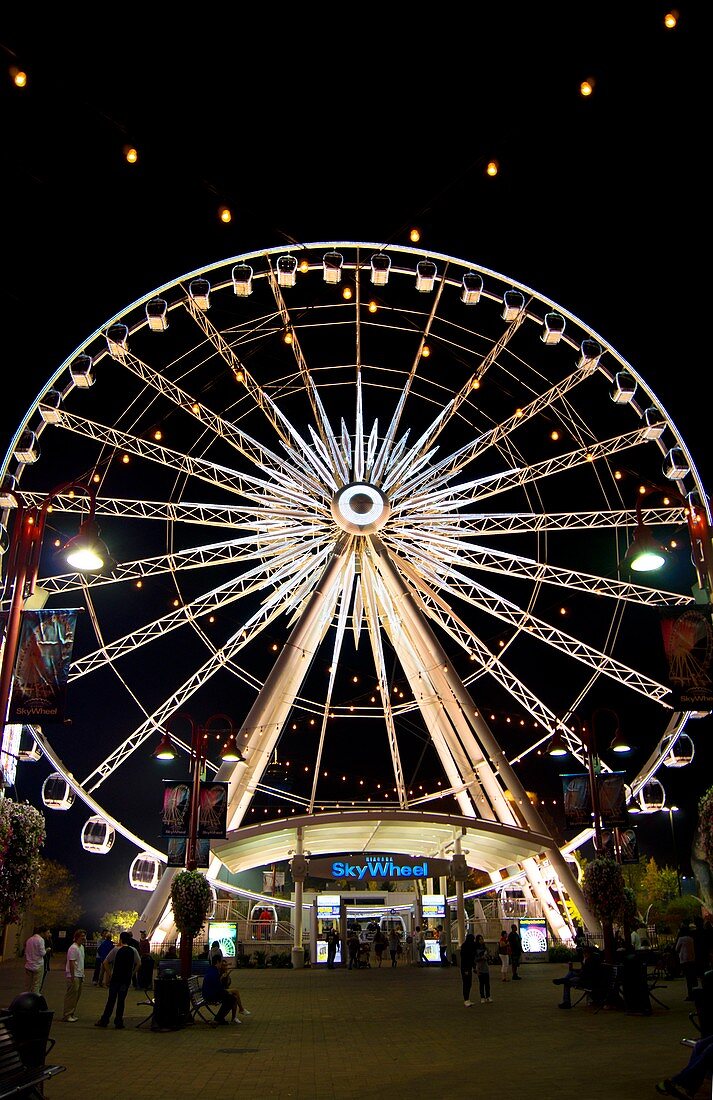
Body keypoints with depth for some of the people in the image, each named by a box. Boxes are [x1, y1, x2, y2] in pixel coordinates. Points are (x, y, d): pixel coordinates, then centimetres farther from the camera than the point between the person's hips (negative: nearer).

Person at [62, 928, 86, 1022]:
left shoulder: (81, 947, 13)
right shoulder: (73, 948, -17)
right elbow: (71, 963, -20)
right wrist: (72, 976, -22)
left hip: (79, 975, 10)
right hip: (73, 976, -10)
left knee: (77, 995, 14)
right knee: (71, 996, -5)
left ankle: (72, 1014, 22)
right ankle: (67, 1015, 1)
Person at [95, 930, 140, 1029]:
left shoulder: (116, 949, -5)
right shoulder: (133, 950, 2)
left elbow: (105, 963, -8)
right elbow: (138, 963, 4)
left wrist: (108, 974, 0)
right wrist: (132, 974, 10)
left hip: (115, 978, -2)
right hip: (126, 979, 2)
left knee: (111, 999, 8)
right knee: (121, 1000, 8)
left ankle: (104, 1021, 12)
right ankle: (118, 1022, 9)